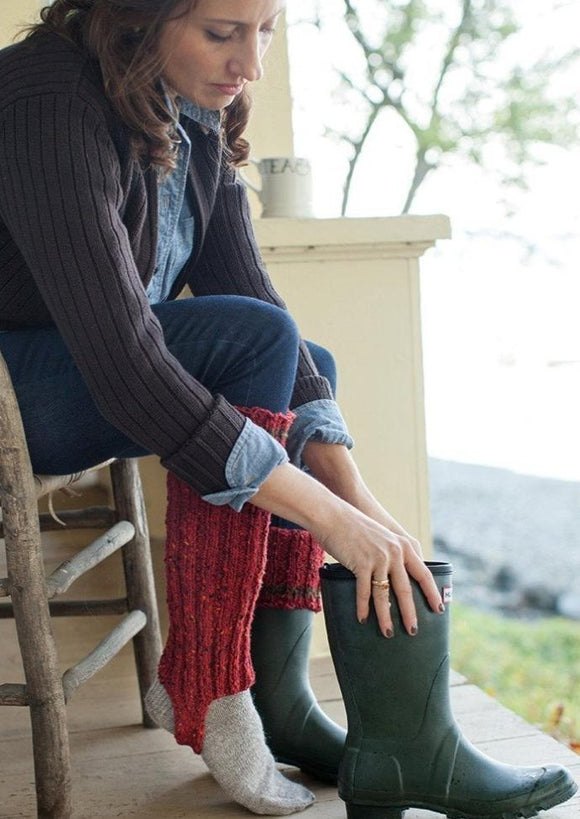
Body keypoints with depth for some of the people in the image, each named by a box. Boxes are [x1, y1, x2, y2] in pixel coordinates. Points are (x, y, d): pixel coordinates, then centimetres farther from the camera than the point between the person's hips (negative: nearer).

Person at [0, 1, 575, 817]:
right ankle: (201, 686, -17)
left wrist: (357, 493, -15)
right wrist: (329, 518, -33)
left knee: (310, 366, 3)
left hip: (82, 374, 9)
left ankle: (273, 690, -3)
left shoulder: (196, 119, 0)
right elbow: (124, 365, -34)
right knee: (257, 341, -23)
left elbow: (248, 289, -5)